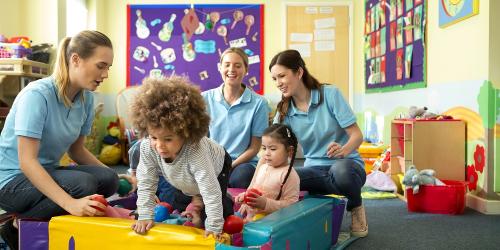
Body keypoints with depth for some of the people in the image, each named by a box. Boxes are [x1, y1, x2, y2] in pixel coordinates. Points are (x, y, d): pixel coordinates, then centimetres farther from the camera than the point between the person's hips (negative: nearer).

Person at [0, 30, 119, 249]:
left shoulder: (86, 98, -2)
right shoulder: (37, 95, -24)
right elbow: (26, 161, -28)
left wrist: (115, 177, -6)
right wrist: (70, 203, -39)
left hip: (46, 173, 7)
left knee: (107, 179, -17)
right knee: (82, 184, -30)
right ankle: (19, 225, -7)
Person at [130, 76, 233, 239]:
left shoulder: (195, 151, -49)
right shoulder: (147, 147, -35)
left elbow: (210, 190, -43)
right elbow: (145, 184, -22)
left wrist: (214, 227, -39)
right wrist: (145, 217, -24)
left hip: (217, 167, -5)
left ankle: (226, 203, 20)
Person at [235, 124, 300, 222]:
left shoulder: (289, 175, -10)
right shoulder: (261, 168, 13)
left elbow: (291, 205, -14)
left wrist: (266, 203, -22)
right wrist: (244, 196, 4)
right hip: (250, 216, 7)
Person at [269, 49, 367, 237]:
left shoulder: (330, 94, -9)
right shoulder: (284, 112, 1)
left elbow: (357, 135, -11)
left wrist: (343, 151, -35)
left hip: (347, 165, -2)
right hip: (314, 170, 3)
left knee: (340, 171, -40)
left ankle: (355, 207, -4)